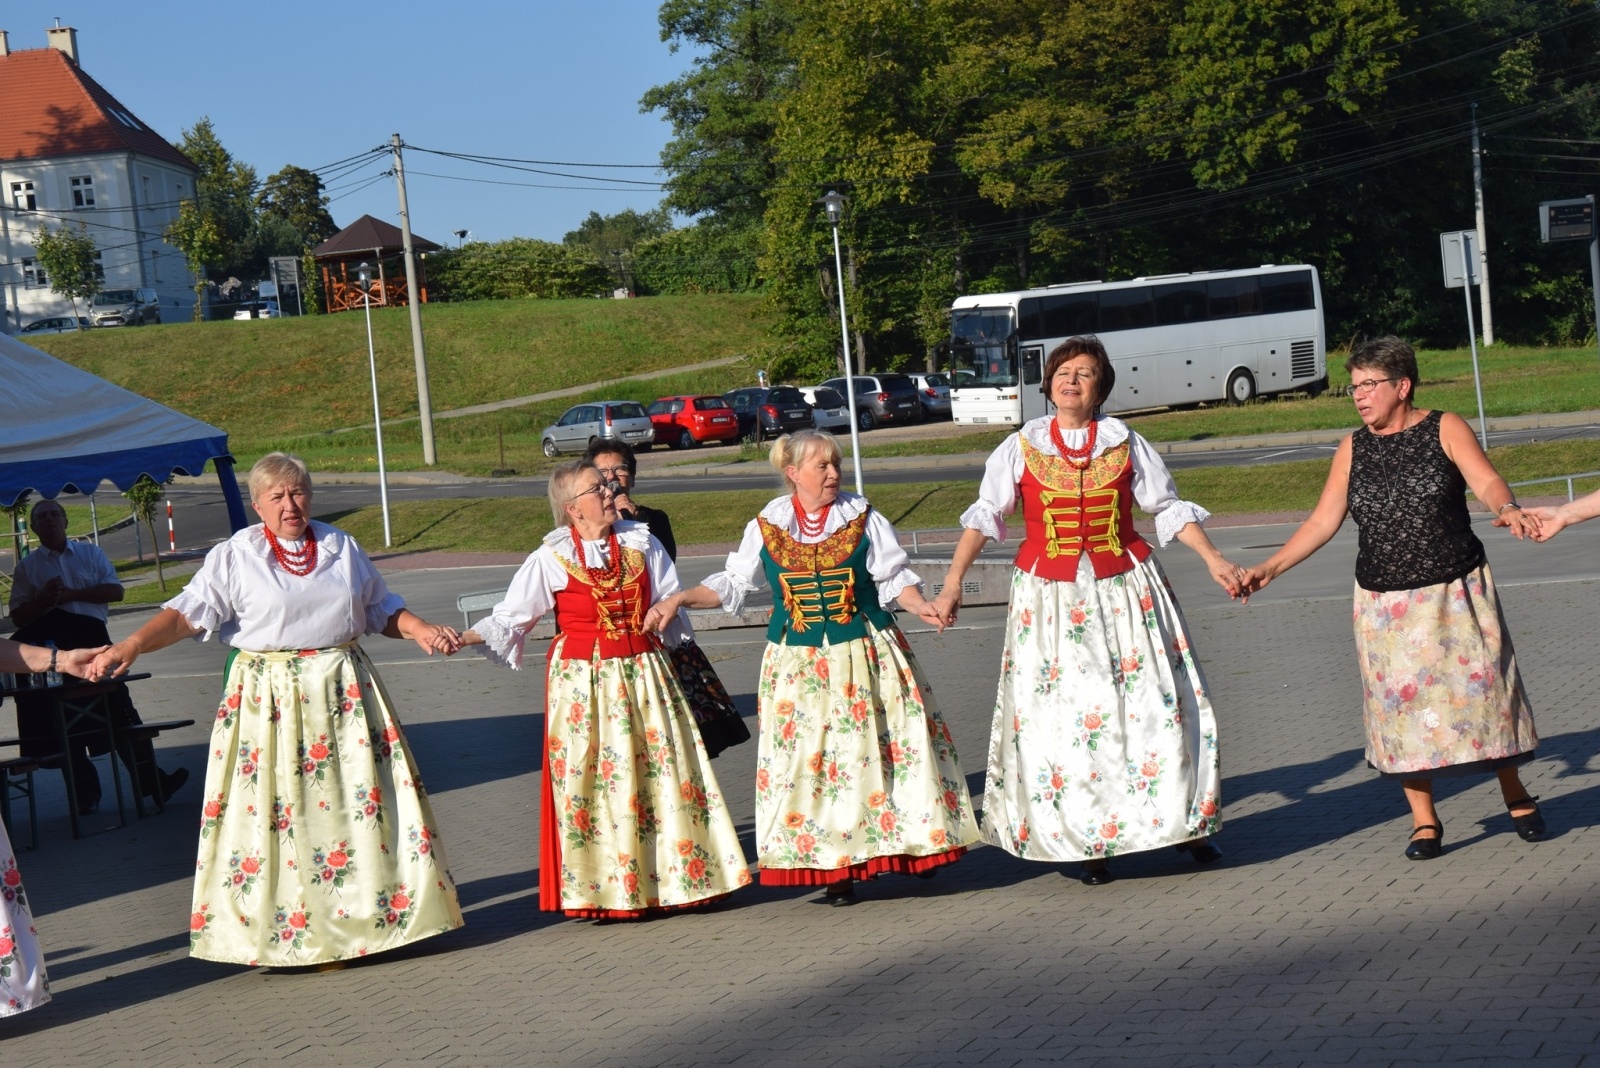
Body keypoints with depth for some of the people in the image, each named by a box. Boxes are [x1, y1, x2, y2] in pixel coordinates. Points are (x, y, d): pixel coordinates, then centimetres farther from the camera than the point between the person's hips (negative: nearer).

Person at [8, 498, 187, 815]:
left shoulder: (90, 553, 11)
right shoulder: (26, 567, 8)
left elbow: (115, 590, -1)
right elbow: (18, 616, 4)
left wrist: (72, 594, -11)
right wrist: (45, 599, -14)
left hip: (91, 637, 0)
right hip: (52, 644, 0)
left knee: (120, 710, -1)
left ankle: (152, 781, 0)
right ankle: (85, 794, 12)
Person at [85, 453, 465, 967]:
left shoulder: (342, 548, 10)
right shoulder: (235, 557, -2)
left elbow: (381, 609, 19)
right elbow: (189, 611, -12)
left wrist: (423, 632, 2)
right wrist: (129, 647, -26)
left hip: (344, 691, 3)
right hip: (268, 701, -3)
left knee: (360, 802, 5)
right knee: (270, 809, -4)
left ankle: (370, 918, 18)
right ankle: (279, 933, 3)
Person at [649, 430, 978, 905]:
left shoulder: (863, 519, 1)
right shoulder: (765, 527, 4)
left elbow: (893, 579, 2)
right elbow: (732, 584, 12)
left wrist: (921, 606, -16)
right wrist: (678, 600, 3)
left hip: (865, 655, -1)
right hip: (798, 664, 1)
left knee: (871, 750, -2)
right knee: (806, 757, -1)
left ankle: (898, 841, 11)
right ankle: (835, 869, 5)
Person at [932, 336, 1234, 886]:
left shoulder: (1124, 442, 4)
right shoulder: (1021, 447, 2)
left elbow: (1168, 507, 9)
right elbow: (984, 515, 0)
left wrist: (1212, 559, 1)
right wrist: (953, 581, -9)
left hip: (1124, 589, 1)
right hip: (1049, 596, -1)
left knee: (1154, 703, 1)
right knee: (1063, 715, -2)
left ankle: (1182, 822, 15)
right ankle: (1089, 843, 6)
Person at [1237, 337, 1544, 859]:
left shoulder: (1445, 429, -2)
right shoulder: (1353, 449, 5)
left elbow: (1486, 481, -16)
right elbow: (1323, 521, 5)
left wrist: (1508, 509, -39)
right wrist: (1270, 567, -3)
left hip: (1455, 594, -2)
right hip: (1385, 606, 2)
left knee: (1482, 686, 3)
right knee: (1401, 703, 0)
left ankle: (1517, 796, 25)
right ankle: (1424, 820, 12)